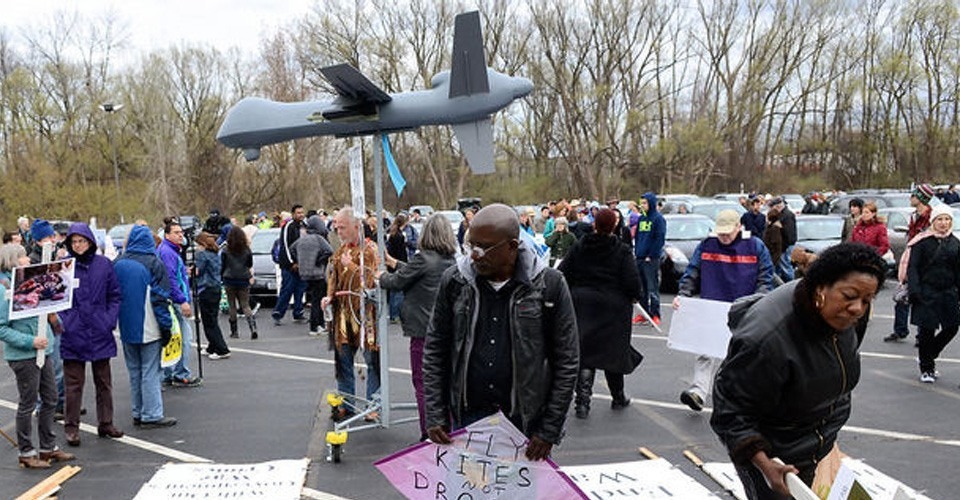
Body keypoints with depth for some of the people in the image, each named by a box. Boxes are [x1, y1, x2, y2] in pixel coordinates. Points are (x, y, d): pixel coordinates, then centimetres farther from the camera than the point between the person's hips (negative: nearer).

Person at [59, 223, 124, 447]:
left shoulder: (104, 264, 2)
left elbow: (115, 295, 7)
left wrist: (110, 319, -4)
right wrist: (63, 321, -9)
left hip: (100, 333, 2)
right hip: (73, 334, -2)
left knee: (104, 381, 11)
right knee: (73, 383, 3)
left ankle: (105, 423, 22)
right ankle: (71, 427, 14)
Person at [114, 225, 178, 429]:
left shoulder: (117, 263, 5)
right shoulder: (153, 263, -10)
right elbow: (160, 297, -11)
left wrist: (114, 322, 19)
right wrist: (166, 326, -6)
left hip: (126, 328, 5)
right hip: (148, 328, -5)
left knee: (134, 371, 14)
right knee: (150, 372, -2)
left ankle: (138, 413, 19)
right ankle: (151, 415, -1)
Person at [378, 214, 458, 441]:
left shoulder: (424, 258, -17)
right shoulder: (451, 260, 6)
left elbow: (397, 281, -7)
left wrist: (381, 276, 13)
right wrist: (394, 263, 26)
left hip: (423, 330, -7)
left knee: (422, 382, 2)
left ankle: (429, 434, 5)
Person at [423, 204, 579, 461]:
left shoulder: (549, 284, -9)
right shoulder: (454, 281, -2)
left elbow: (567, 361, -5)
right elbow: (434, 350, 5)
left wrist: (549, 430, -7)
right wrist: (434, 416, -1)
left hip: (526, 421, -2)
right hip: (467, 418, 2)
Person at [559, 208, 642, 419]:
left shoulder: (578, 247, 0)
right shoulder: (622, 251, -7)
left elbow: (562, 274, -1)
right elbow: (633, 283, -13)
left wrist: (573, 295, 13)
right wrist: (634, 297, 8)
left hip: (582, 306, 2)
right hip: (613, 309, -1)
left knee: (584, 353, 5)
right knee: (613, 351, 12)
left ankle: (582, 399, -6)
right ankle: (618, 398, 27)